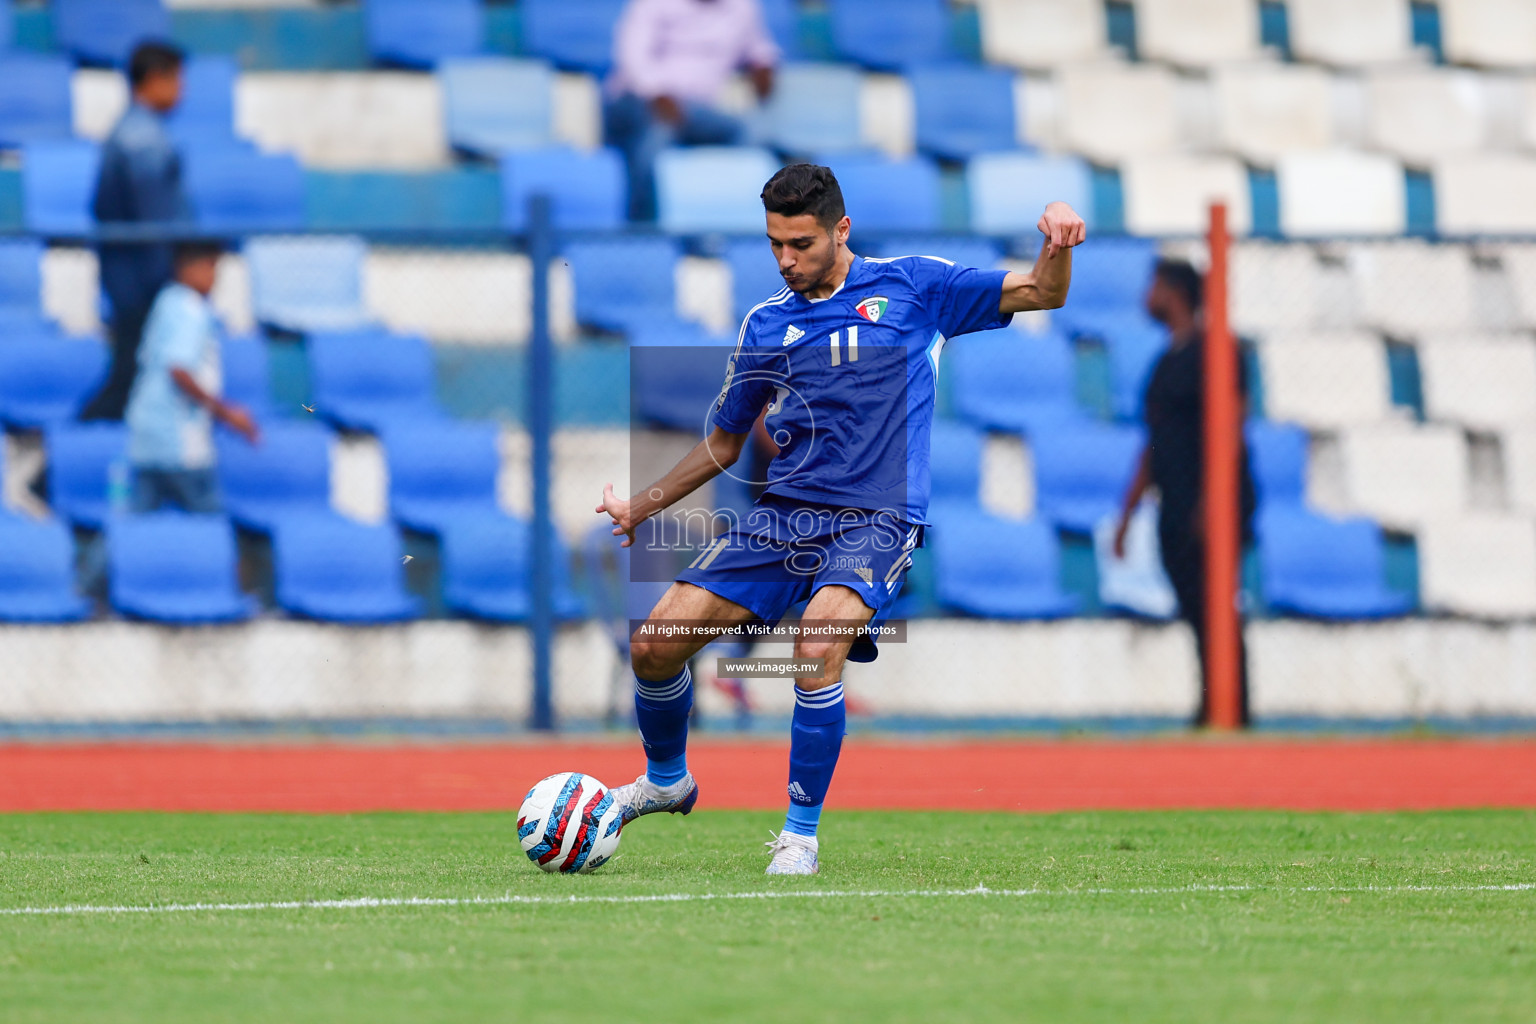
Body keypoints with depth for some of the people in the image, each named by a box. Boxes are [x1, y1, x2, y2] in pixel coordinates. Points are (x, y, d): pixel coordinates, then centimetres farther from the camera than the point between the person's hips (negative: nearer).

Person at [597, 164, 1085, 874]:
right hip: (782, 515, 4)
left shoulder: (912, 285, 5)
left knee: (818, 647, -32)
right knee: (656, 645, -6)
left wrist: (1057, 244, -15)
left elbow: (1043, 294, 6)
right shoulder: (765, 326, 13)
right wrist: (641, 506, 18)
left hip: (875, 522, -4)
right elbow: (724, 443, 24)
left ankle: (800, 834, -17)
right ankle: (666, 781, 24)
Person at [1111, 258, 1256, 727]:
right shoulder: (1166, 363, 20)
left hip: (1211, 503, -8)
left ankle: (1231, 714, -15)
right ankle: (1210, 711, 4)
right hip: (1174, 509, 8)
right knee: (1196, 614, 4)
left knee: (1213, 610, -13)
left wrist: (1211, 500, -22)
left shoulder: (1211, 351, -6)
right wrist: (1127, 513, 22)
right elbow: (1153, 446, 24)